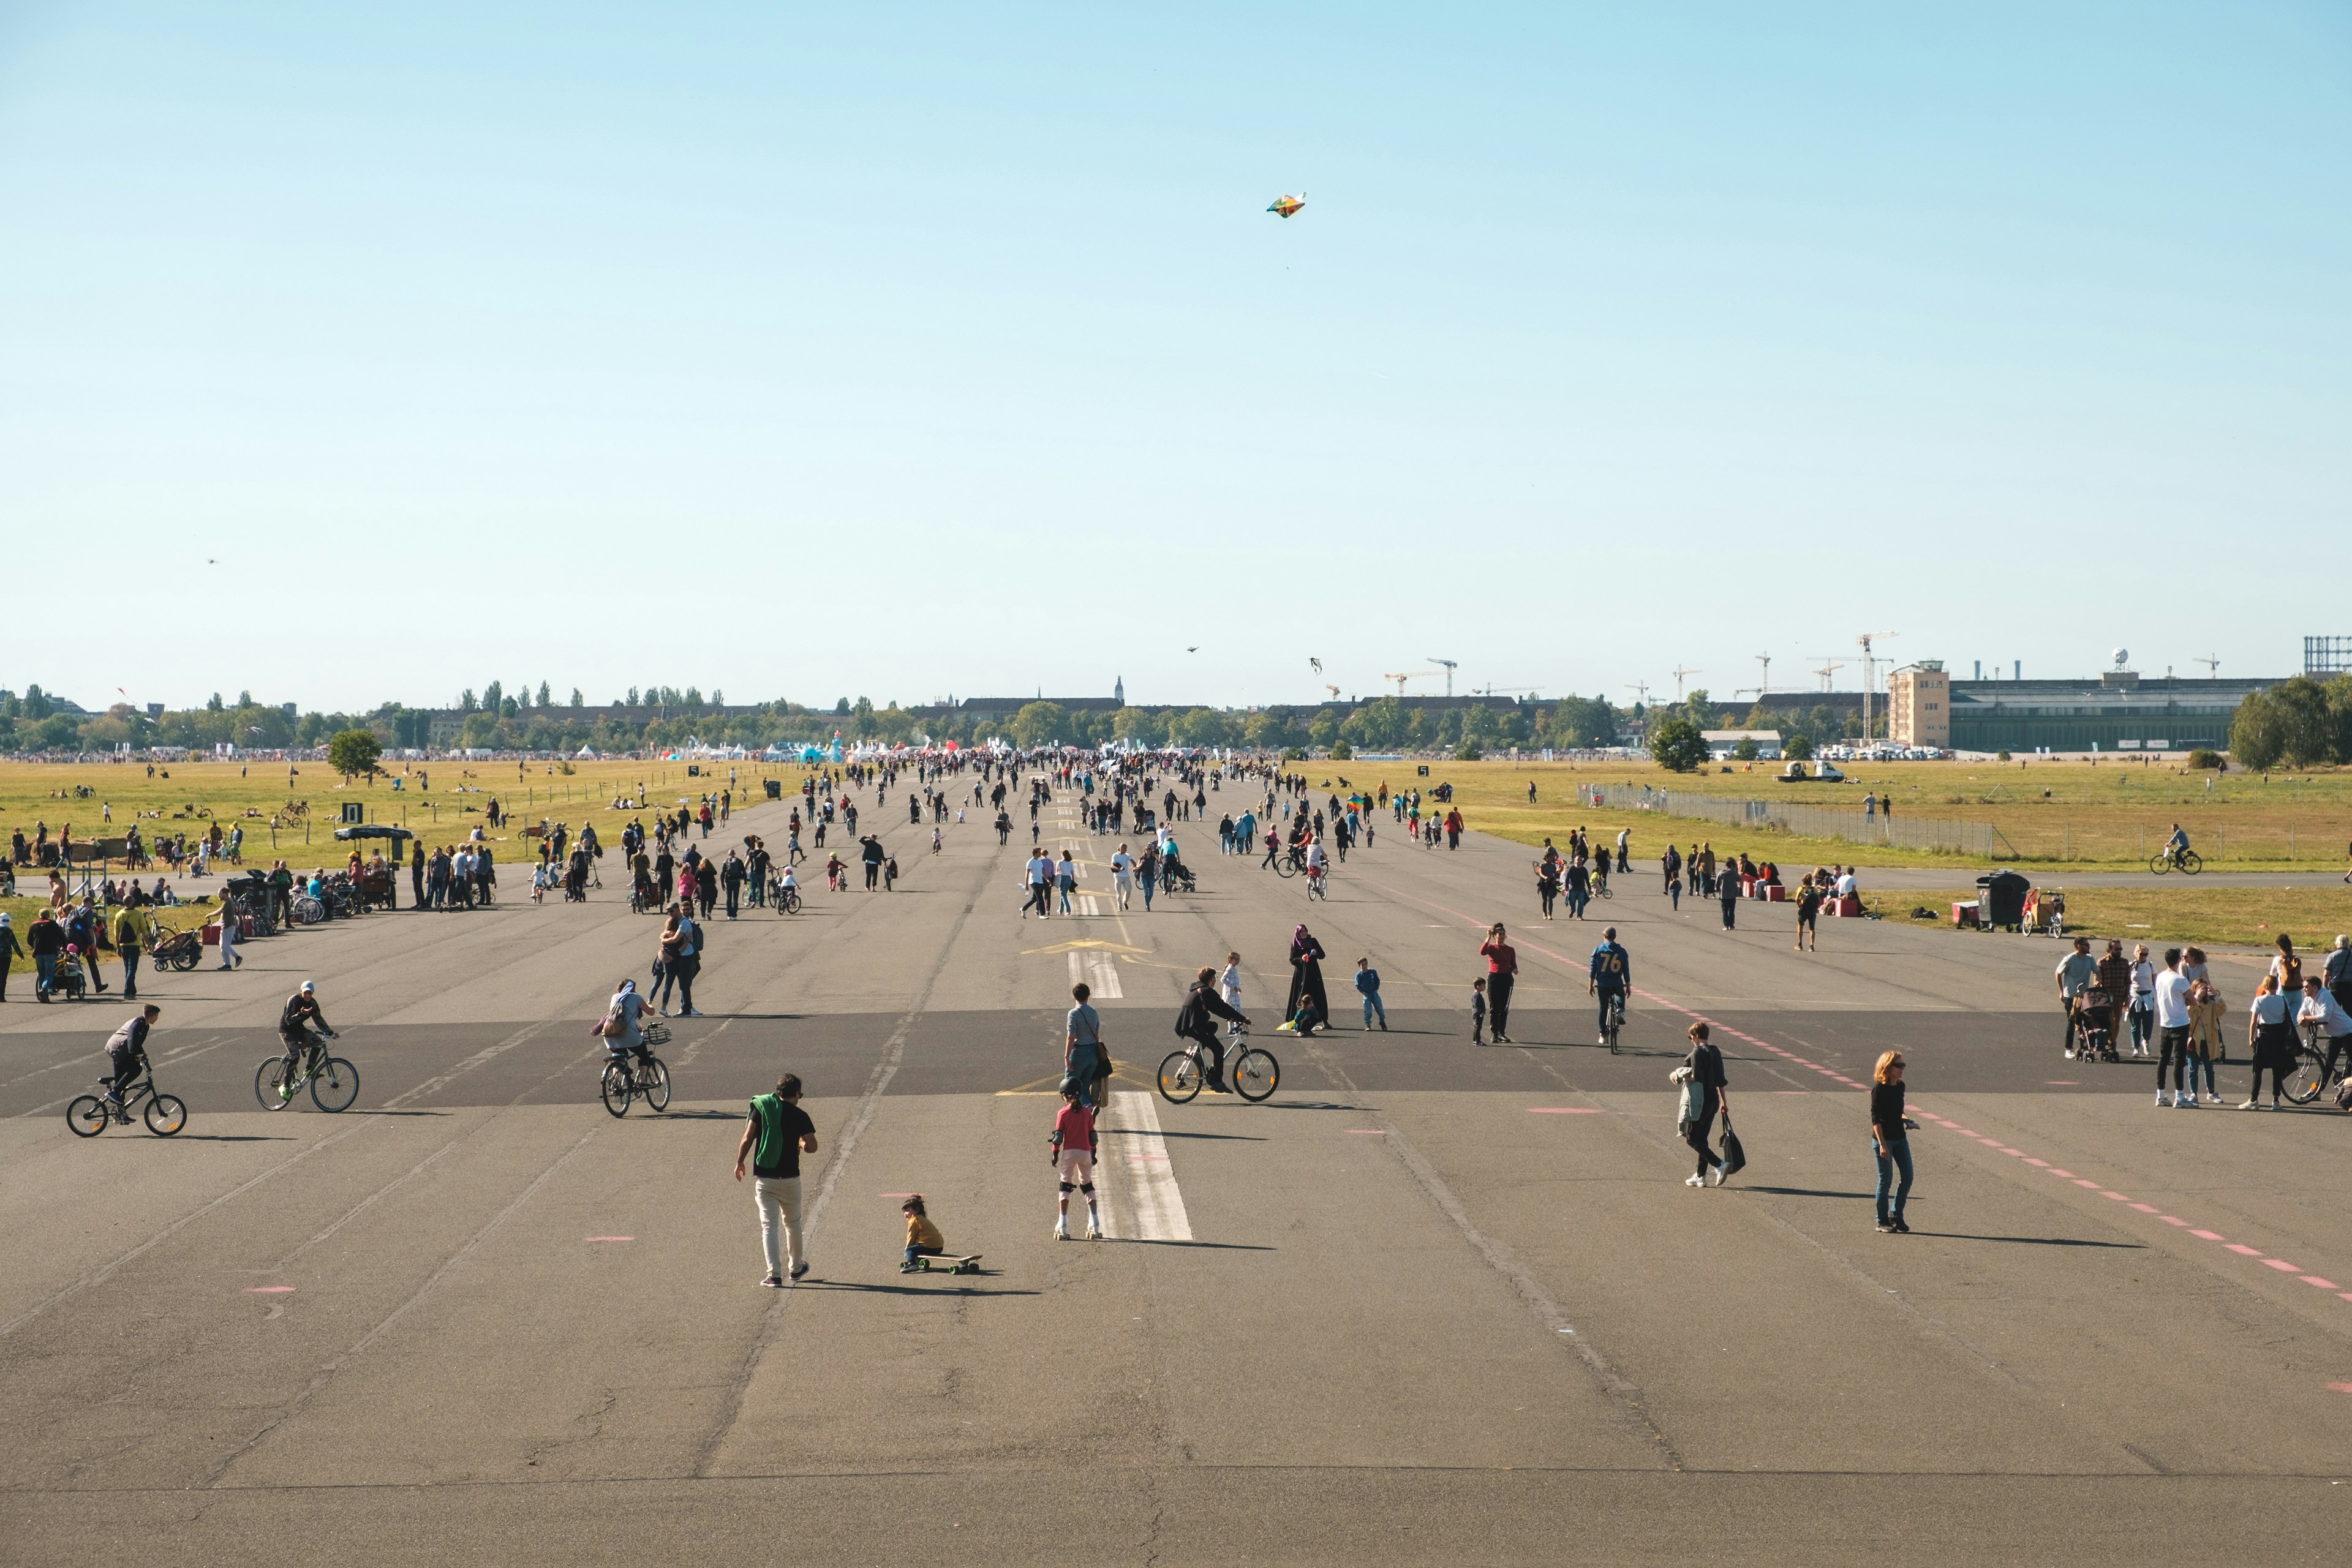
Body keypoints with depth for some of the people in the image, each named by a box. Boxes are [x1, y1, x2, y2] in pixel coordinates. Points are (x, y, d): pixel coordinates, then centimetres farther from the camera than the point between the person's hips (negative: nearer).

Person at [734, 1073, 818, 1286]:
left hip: (763, 1179, 0)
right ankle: (796, 1267, 34)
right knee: (792, 1223, 20)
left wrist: (739, 1163, 7)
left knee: (768, 1225, 0)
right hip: (790, 1179, 0)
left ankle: (774, 1274, -11)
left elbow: (747, 1139, -6)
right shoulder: (799, 1116, -5)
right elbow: (812, 1147, -13)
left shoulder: (761, 1108, -1)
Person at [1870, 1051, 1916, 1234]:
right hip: (1883, 1138, -7)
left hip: (1900, 1138, 7)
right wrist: (1882, 1144, -21)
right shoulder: (1879, 1089, -14)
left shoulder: (1900, 1086, 7)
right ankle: (1882, 1222, 9)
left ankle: (1896, 1215, 19)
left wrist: (1905, 1120, 2)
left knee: (1908, 1177, 4)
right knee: (1886, 1180, -2)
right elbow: (1875, 1118, -16)